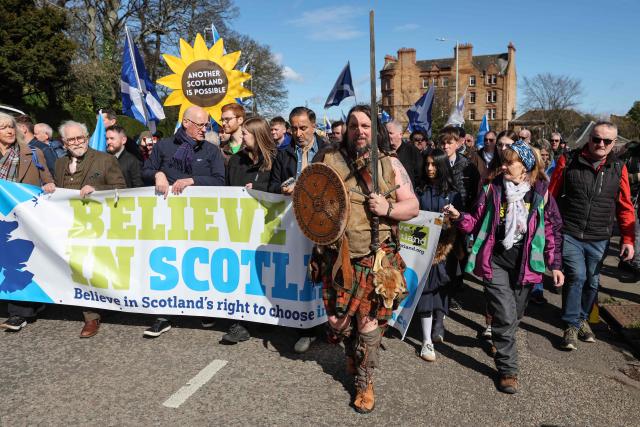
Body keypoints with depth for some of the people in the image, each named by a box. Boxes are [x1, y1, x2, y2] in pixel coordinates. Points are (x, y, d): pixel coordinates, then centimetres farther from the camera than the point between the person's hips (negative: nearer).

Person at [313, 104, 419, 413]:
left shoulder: (390, 163, 2)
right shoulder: (328, 160, 5)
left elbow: (412, 206, 3)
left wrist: (388, 208, -17)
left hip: (376, 259, -1)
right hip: (337, 257, 2)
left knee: (369, 320, 2)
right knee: (337, 318, 9)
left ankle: (364, 381, 25)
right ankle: (353, 353, 44)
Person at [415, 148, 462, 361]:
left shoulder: (452, 193, 3)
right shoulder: (421, 191, 8)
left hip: (444, 248, 0)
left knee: (441, 289, 7)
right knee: (426, 289, -4)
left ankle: (438, 327, 26)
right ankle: (427, 340, -2)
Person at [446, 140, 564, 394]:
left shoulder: (541, 193, 0)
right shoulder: (493, 188, -1)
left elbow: (553, 229, 5)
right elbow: (477, 221, 2)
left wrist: (555, 264, 3)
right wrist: (459, 217, -18)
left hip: (525, 264, 2)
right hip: (496, 262, -2)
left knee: (514, 315, 14)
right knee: (505, 316, -7)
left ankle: (499, 339, 44)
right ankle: (508, 370, 8)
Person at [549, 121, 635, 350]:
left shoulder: (618, 168, 3)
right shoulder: (568, 161, -4)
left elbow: (625, 207, 7)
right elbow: (551, 195, -1)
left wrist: (628, 239, 2)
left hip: (599, 239, 3)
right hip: (569, 234, -3)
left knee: (592, 282, 13)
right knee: (576, 276, -12)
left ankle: (582, 318, 36)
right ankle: (572, 325, 5)